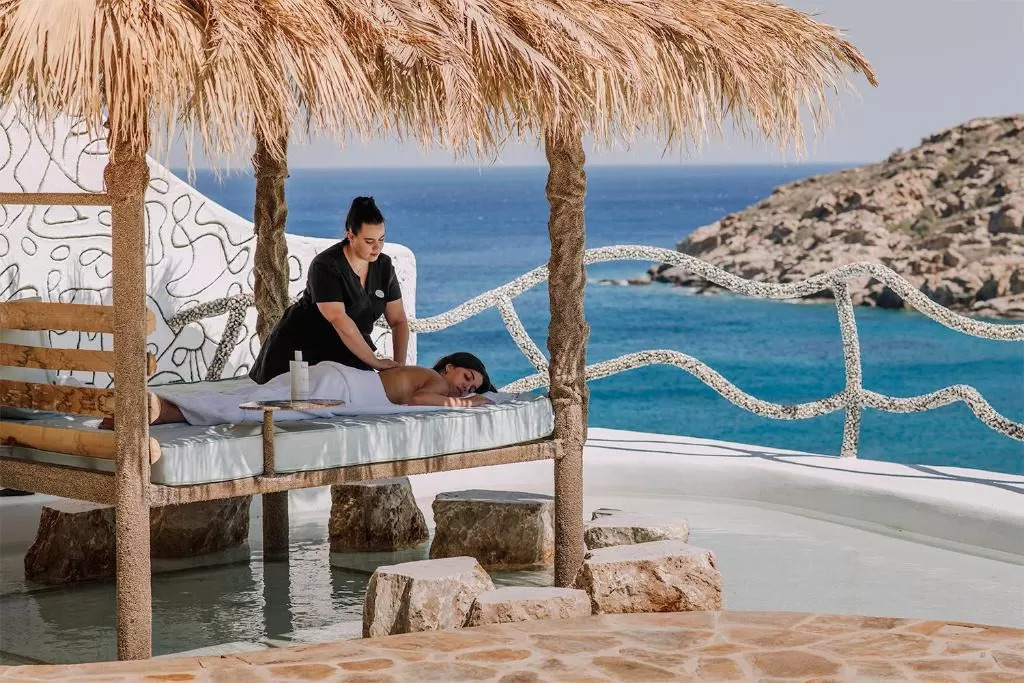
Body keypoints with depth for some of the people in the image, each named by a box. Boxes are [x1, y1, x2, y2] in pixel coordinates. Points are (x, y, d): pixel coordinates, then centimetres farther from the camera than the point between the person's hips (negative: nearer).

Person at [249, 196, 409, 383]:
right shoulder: (325, 266, -24)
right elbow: (339, 320, -33)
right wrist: (375, 362, -34)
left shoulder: (384, 265, -4)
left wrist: (399, 364, -19)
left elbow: (398, 320, -3)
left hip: (347, 353, 5)